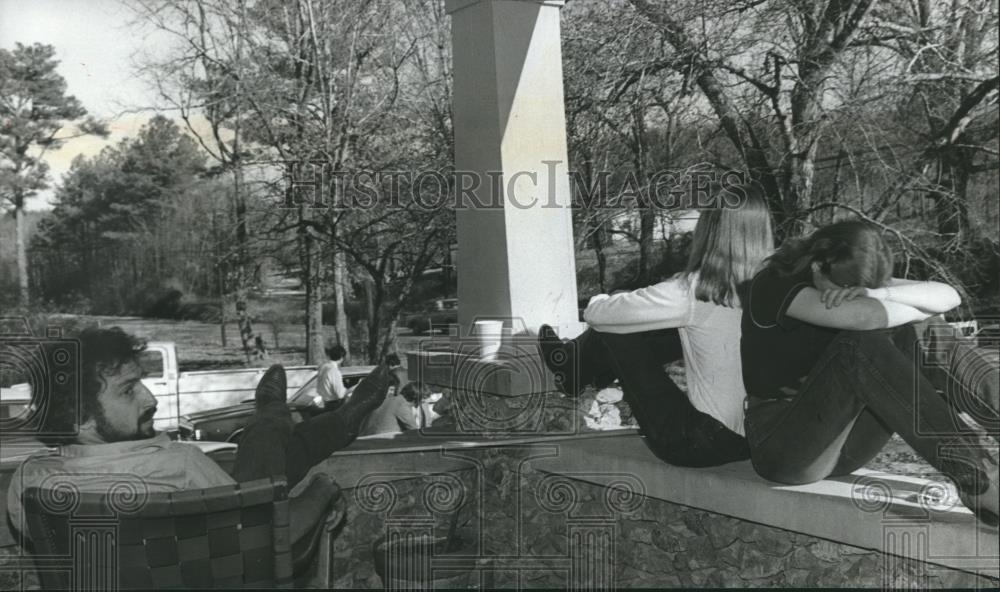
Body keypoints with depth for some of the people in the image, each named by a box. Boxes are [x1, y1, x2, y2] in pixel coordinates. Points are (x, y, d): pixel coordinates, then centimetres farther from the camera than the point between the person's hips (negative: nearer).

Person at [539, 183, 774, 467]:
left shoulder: (692, 292, -21)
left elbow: (596, 314, -10)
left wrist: (599, 301, 13)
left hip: (697, 445, -6)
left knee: (615, 327, 5)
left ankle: (574, 371, 36)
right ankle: (580, 362, 39)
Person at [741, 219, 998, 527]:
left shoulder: (854, 281, 6)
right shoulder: (775, 285, -15)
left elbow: (949, 296, -6)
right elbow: (863, 317, -32)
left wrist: (878, 295, -23)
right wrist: (920, 310, -12)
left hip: (844, 448, 6)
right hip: (781, 446, -6)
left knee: (899, 332, -16)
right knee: (859, 344, -31)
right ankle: (974, 477, -34)